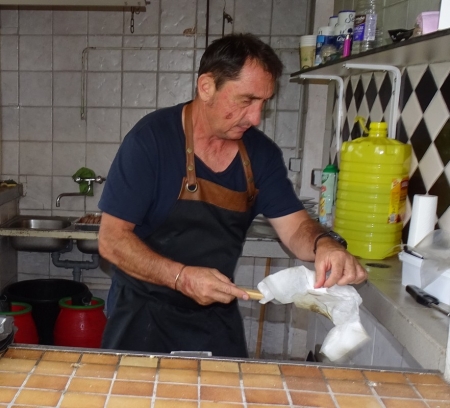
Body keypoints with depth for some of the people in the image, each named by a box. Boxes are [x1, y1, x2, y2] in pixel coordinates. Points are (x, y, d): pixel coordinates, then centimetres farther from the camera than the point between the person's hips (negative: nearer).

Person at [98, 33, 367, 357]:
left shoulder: (261, 152, -5)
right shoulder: (152, 138, -18)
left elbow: (295, 227, -5)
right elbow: (112, 239, -18)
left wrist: (323, 245, -28)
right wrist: (182, 277, -30)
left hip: (217, 317, 4)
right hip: (144, 314, -4)